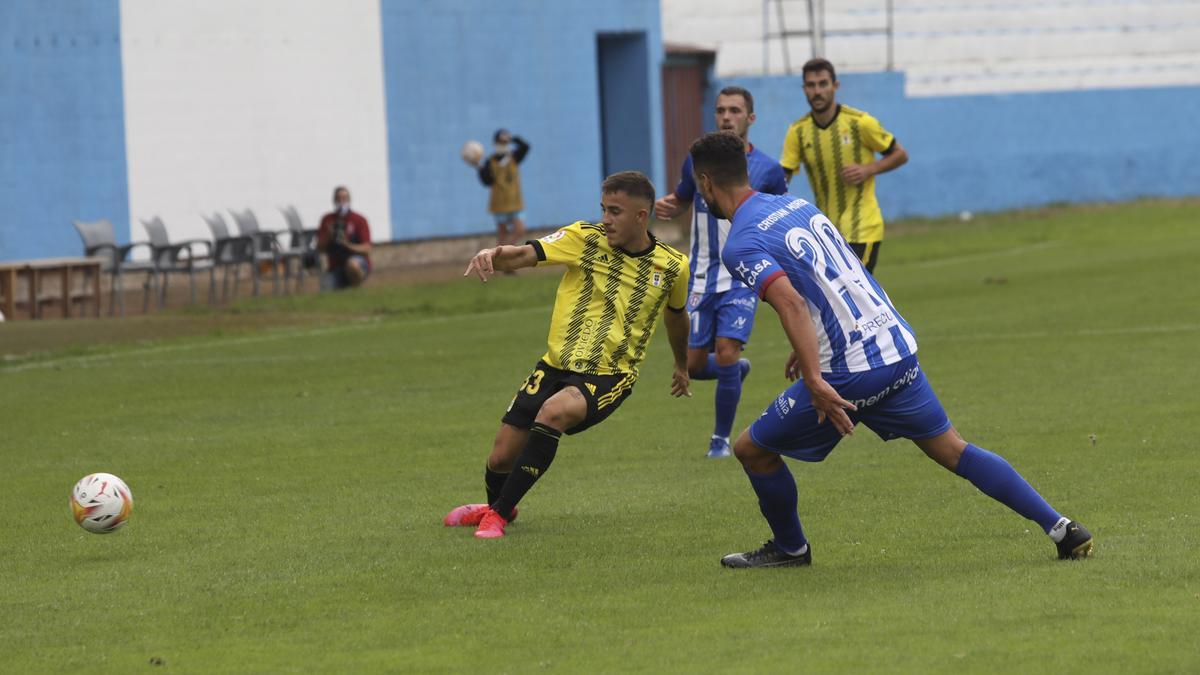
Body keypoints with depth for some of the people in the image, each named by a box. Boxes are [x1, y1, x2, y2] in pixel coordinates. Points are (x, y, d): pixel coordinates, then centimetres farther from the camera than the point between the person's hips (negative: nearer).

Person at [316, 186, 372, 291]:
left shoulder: (359, 220, -2)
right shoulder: (327, 220, 8)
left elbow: (367, 249, -9)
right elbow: (319, 248, 6)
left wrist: (348, 245, -24)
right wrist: (328, 237, -13)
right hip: (335, 268, 3)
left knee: (352, 263, -40)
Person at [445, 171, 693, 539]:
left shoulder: (673, 267, 0)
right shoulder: (585, 238, -4)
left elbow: (676, 314, 22)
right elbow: (525, 254, -18)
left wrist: (681, 366, 37)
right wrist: (494, 255, -41)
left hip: (609, 376, -2)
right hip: (556, 366, 2)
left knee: (553, 411, -33)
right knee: (502, 456, 0)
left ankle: (498, 514, -21)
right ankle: (494, 504, 40)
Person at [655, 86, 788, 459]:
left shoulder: (767, 170, -4)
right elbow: (680, 199, 19)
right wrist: (663, 205, -4)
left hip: (742, 278, -3)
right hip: (702, 278, 3)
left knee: (726, 355, -17)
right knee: (693, 366, 1)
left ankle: (722, 438, 1)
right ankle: (737, 369, 37)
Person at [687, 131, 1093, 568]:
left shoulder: (741, 245, -9)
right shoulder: (796, 205, 16)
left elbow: (791, 303, -25)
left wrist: (815, 381, -31)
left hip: (849, 372, -7)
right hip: (899, 348, 7)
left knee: (752, 449, 11)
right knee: (953, 450, 14)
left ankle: (789, 548, 27)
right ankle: (1059, 527, 7)